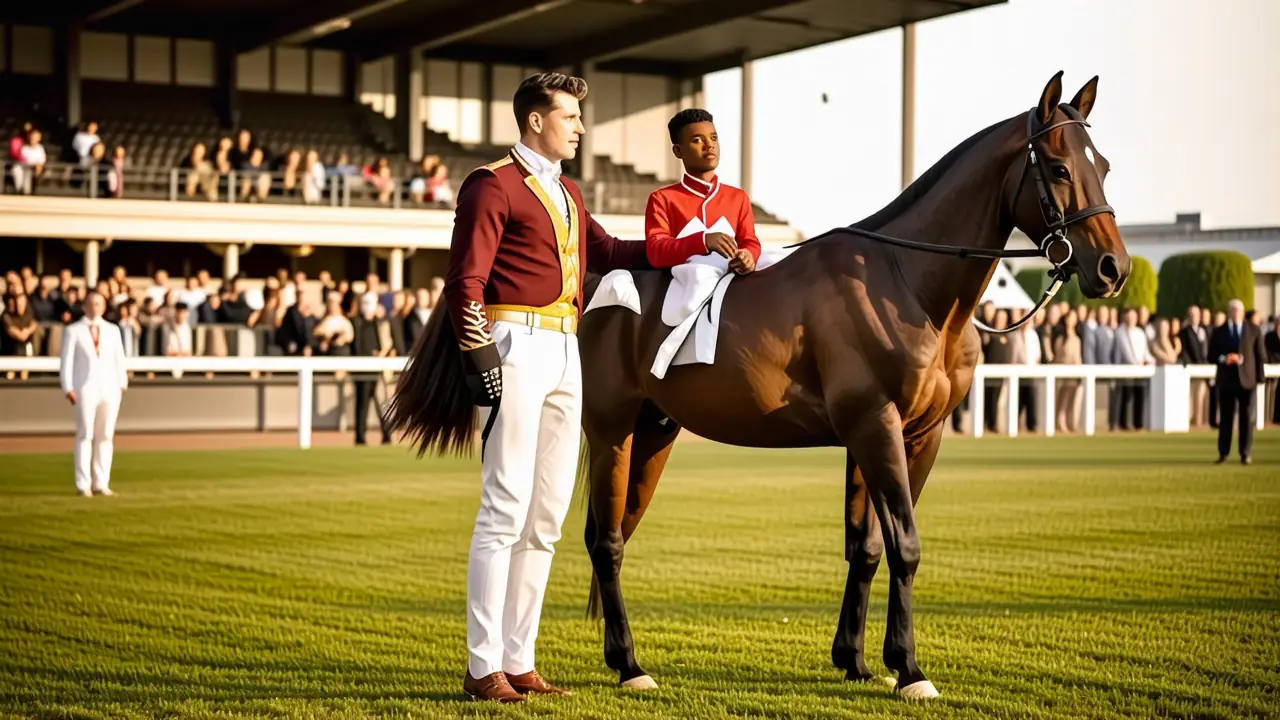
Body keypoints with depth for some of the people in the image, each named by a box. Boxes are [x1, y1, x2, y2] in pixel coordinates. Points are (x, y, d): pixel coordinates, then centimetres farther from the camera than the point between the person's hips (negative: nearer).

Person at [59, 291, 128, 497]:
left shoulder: (112, 330, 14)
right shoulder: (73, 331, 6)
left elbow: (119, 358, 11)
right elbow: (67, 361, 1)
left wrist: (122, 383, 0)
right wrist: (68, 388, -8)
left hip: (110, 388, 3)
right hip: (86, 389, -3)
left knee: (105, 436, 1)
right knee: (85, 436, -5)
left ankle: (101, 483, 4)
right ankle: (83, 484, -3)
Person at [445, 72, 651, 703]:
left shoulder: (567, 193, 20)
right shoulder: (493, 186, -6)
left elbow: (605, 253, 26)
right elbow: (465, 279, -13)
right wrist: (479, 350, -23)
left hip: (566, 352, 9)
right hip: (517, 344, -9)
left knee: (547, 516, 9)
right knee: (505, 509, -9)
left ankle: (518, 662, 15)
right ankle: (482, 667, -5)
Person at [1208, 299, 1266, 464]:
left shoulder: (1254, 330, 5)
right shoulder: (1219, 332, 8)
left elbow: (1261, 355, 5)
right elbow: (1211, 355, 5)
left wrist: (1260, 376, -3)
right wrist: (1223, 358, -15)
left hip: (1247, 378, -1)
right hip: (1226, 378, 1)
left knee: (1247, 417, 0)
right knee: (1225, 417, 4)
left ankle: (1246, 454, 6)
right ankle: (1223, 453, 10)